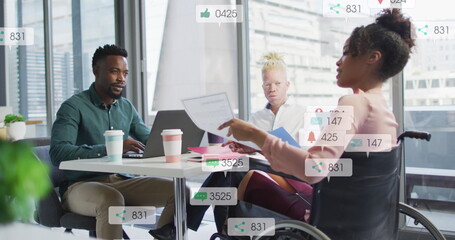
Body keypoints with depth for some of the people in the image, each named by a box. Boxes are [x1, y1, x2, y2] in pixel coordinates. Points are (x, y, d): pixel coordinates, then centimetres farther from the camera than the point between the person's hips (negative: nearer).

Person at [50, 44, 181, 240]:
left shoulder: (126, 107, 14)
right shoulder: (74, 107, -7)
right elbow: (58, 153, -20)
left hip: (122, 181, 6)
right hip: (81, 185, -6)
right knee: (112, 199, -39)